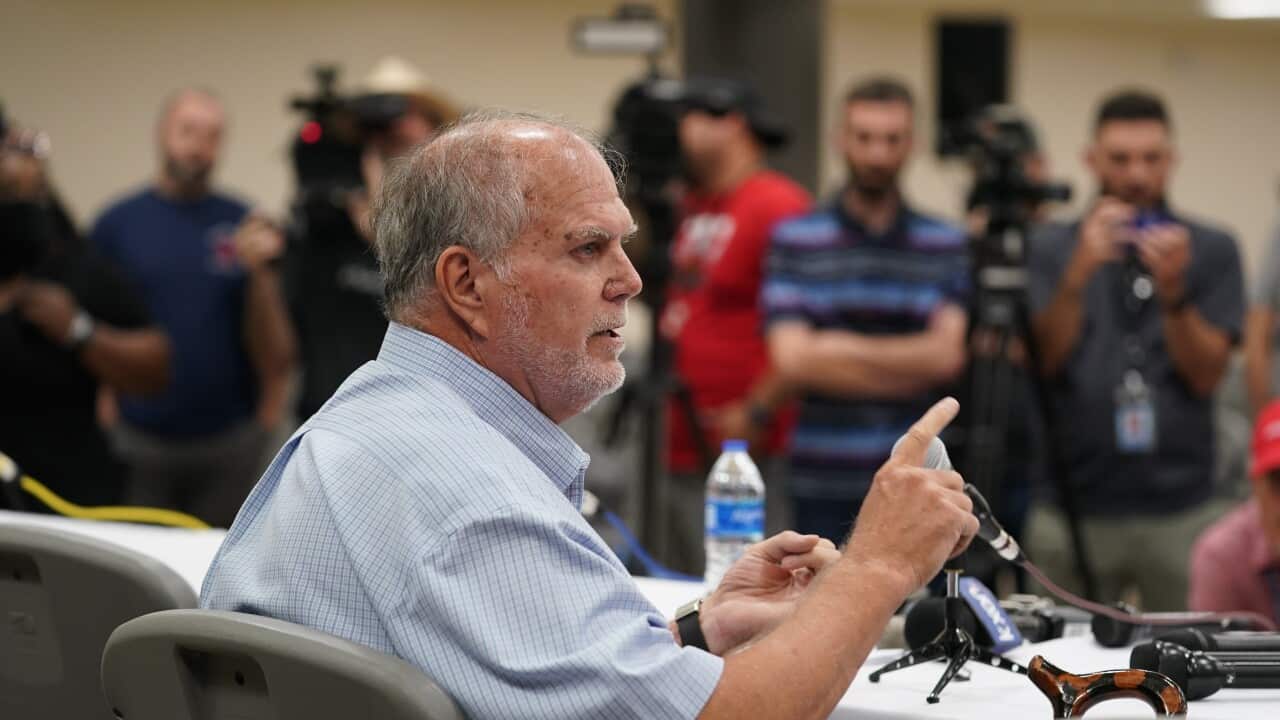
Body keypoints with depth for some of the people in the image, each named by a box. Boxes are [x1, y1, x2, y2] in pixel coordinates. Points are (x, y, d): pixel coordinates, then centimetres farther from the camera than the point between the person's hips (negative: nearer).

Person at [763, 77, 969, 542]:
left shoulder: (946, 244, 8)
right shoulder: (795, 239, 3)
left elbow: (947, 353, -4)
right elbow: (792, 359, -8)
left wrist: (846, 347, -8)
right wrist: (910, 364, -7)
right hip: (825, 485, -1)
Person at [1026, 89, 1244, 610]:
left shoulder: (1211, 250, 6)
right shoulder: (1051, 248, 7)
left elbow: (1206, 375, -1)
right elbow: (1044, 361, -5)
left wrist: (1173, 292, -17)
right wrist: (1079, 273, -19)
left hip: (1180, 510, 0)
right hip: (1072, 507, 0)